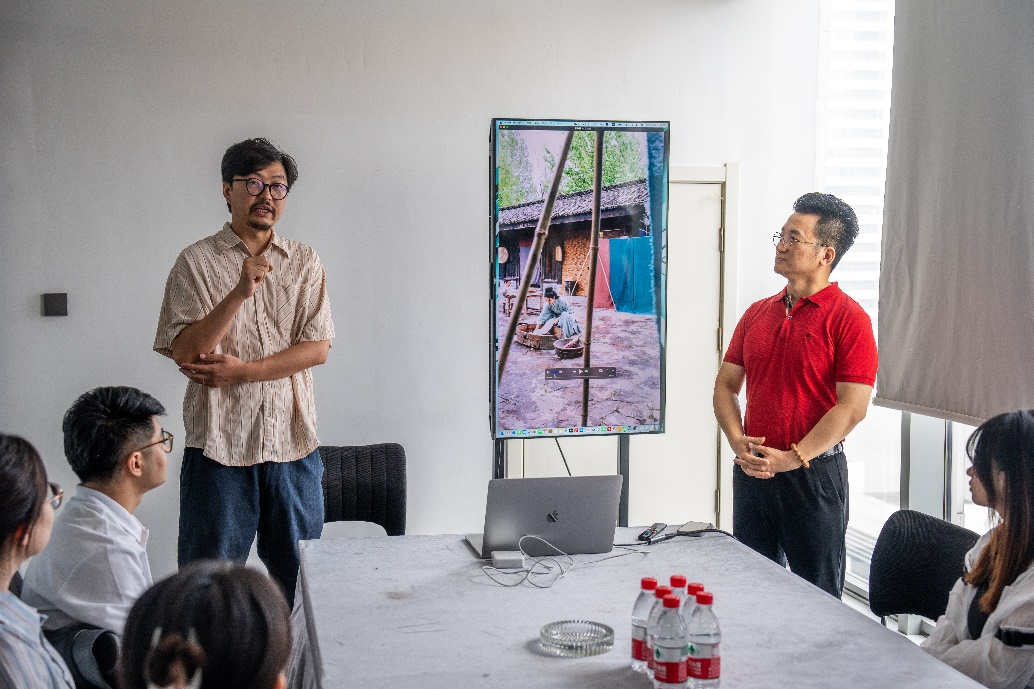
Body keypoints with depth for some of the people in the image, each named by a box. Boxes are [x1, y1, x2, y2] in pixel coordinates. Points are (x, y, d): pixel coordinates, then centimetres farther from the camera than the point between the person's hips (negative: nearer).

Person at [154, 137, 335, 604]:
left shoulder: (304, 262, 7)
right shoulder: (196, 262, 0)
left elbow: (318, 348, 0)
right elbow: (185, 351, -10)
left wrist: (242, 370, -11)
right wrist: (241, 291, -21)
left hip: (293, 441, 2)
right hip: (219, 442, -2)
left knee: (299, 574, 10)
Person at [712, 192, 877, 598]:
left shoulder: (848, 318, -8)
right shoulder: (757, 313, 10)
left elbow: (852, 407, -15)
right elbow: (725, 384, 11)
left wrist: (792, 458, -18)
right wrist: (738, 442, -6)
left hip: (815, 473, -5)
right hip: (752, 471, 6)